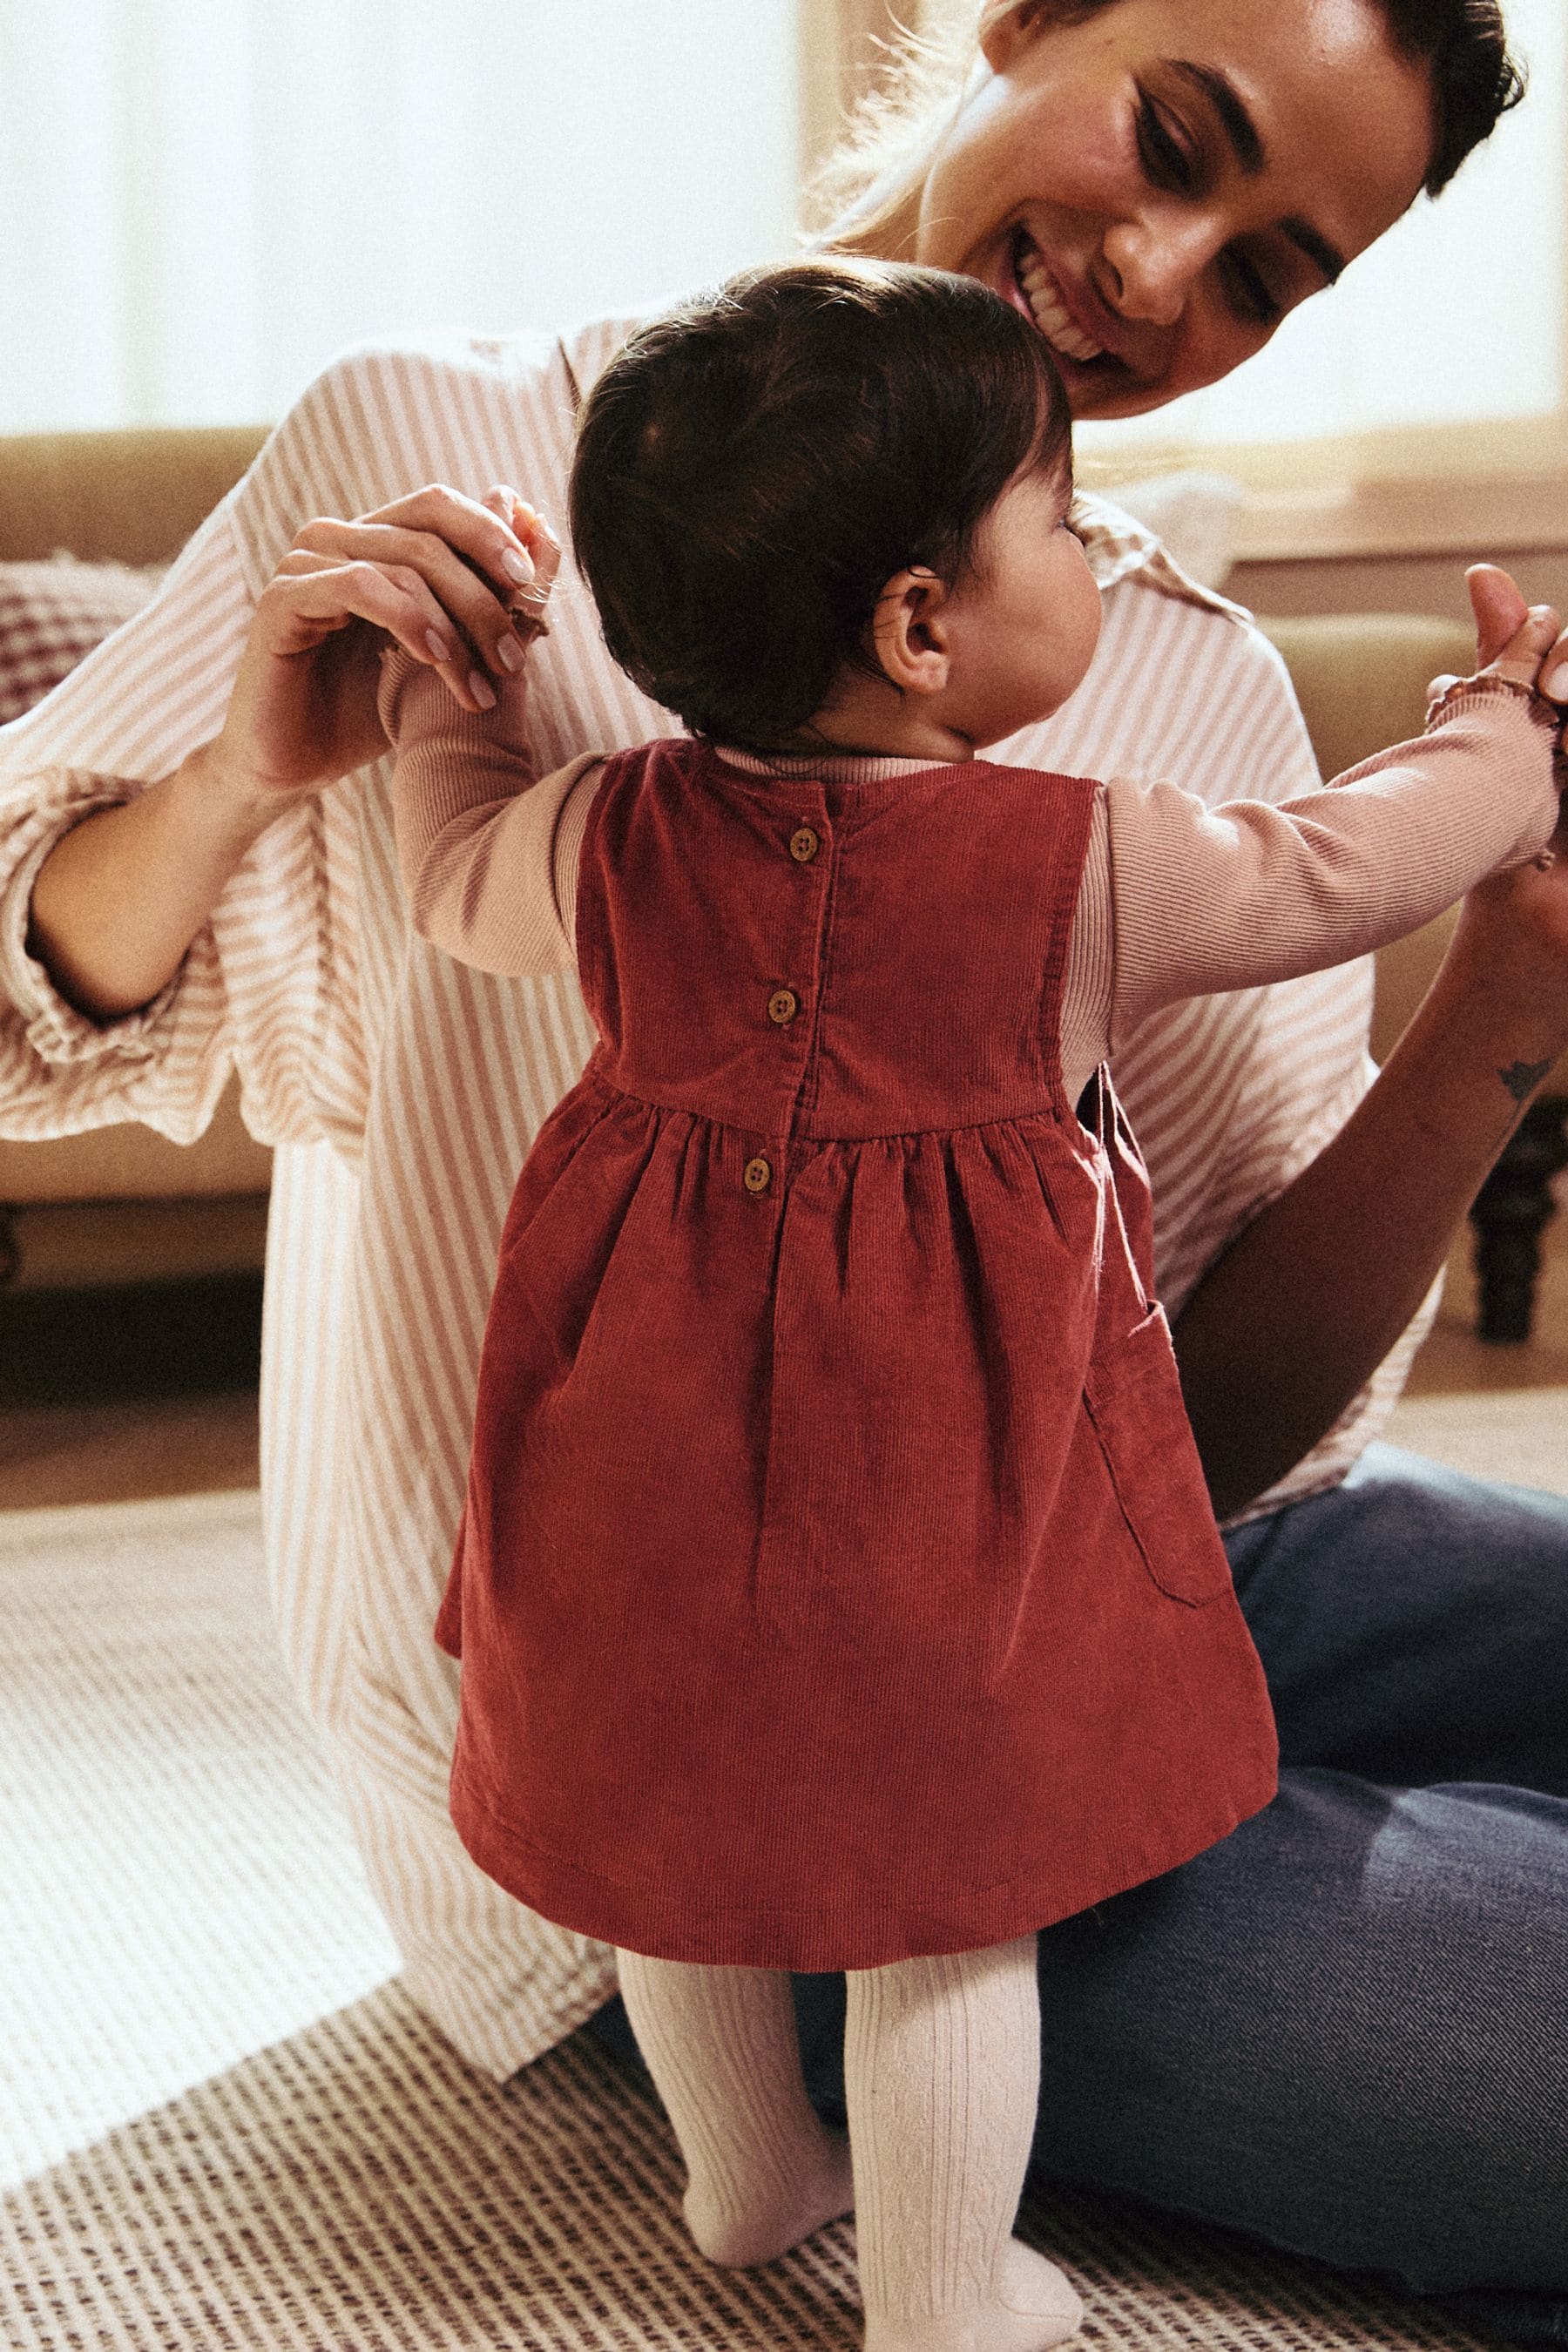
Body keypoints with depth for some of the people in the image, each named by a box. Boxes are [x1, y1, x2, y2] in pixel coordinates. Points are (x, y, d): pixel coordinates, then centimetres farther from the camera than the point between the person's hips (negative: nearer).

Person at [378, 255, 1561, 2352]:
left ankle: (746, 2176, 45)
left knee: (678, 1815, 24)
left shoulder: (613, 839, -6)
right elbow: (1333, 870, 1)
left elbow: (459, 878, 16)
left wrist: (453, 676, 33)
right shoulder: (1093, 869, -16)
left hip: (658, 1448, 5)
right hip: (938, 1474, -5)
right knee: (946, 1889, 9)